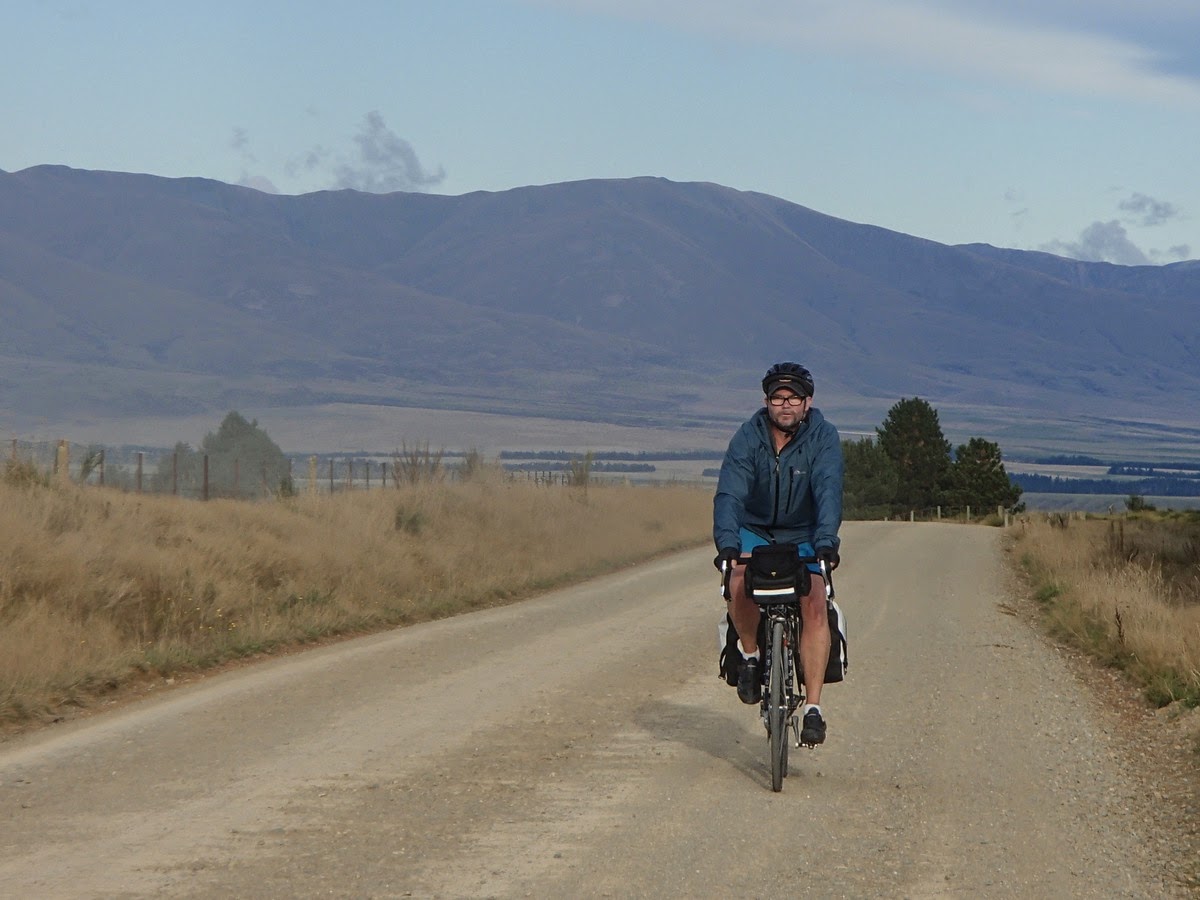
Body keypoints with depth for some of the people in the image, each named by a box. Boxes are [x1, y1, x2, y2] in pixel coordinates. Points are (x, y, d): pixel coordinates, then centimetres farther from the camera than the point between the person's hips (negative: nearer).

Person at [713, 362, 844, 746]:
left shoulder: (823, 437, -16)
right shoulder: (748, 438, -15)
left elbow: (828, 491, -30)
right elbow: (729, 494, -26)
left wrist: (826, 541, -46)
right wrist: (727, 544, -43)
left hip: (805, 536, 0)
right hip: (755, 531, 0)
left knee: (814, 605, -21)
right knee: (740, 586, -30)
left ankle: (813, 706, -17)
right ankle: (751, 656, -2)